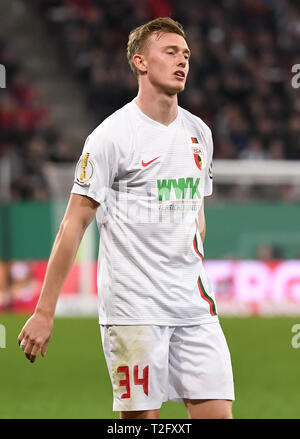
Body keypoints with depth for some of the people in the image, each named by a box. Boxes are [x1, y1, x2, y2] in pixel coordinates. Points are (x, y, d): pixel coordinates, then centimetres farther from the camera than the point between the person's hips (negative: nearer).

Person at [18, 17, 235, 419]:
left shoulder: (199, 133, 12)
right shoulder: (113, 135, -7)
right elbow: (74, 224, -8)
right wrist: (44, 313, -10)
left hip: (194, 309, 6)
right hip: (132, 309, -6)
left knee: (217, 413, -2)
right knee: (141, 416, -4)